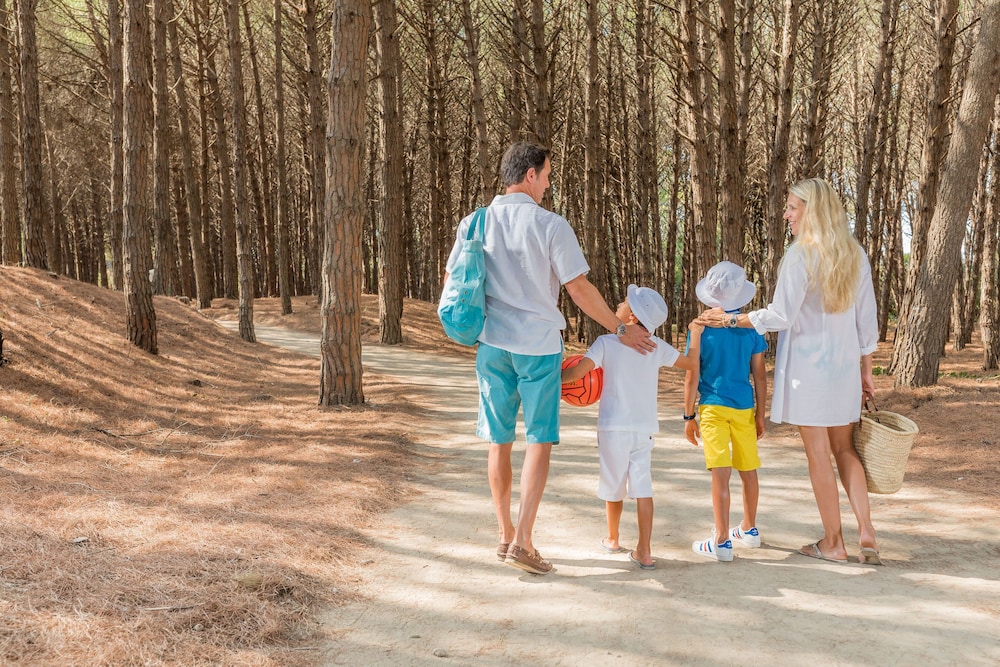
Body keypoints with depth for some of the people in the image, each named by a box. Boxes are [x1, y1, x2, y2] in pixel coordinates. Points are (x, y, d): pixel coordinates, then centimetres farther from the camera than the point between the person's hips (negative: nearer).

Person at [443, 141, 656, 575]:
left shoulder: (474, 223, 3)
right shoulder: (550, 226, -10)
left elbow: (452, 280, 8)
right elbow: (580, 290, -10)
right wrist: (621, 330, 1)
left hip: (492, 344, 4)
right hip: (538, 345, -4)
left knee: (499, 441, 12)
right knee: (539, 441, 2)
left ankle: (505, 535, 22)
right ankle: (522, 541, -5)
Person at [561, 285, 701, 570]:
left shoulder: (607, 343, -9)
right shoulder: (657, 347, 3)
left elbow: (577, 371, -18)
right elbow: (691, 364, 16)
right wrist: (696, 335, 29)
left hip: (614, 428, -3)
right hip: (644, 429, 3)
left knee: (614, 486, 13)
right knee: (642, 487, 1)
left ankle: (612, 539, 32)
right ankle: (644, 552, -5)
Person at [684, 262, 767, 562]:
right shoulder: (751, 329, 0)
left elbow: (692, 378, -5)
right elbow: (760, 376, 4)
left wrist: (688, 416, 3)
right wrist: (760, 414, 14)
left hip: (713, 407, -3)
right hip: (745, 407, 3)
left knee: (721, 473, -6)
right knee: (748, 471, 16)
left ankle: (722, 542, -6)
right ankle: (749, 529, 33)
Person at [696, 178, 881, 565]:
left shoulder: (801, 255, -13)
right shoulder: (855, 256, 7)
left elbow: (780, 315, -16)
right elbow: (867, 320, 10)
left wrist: (729, 320, -7)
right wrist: (866, 370, 18)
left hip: (807, 366, -6)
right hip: (845, 366, 6)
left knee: (818, 454, 3)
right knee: (845, 450, 15)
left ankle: (833, 543, 10)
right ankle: (866, 533, 6)